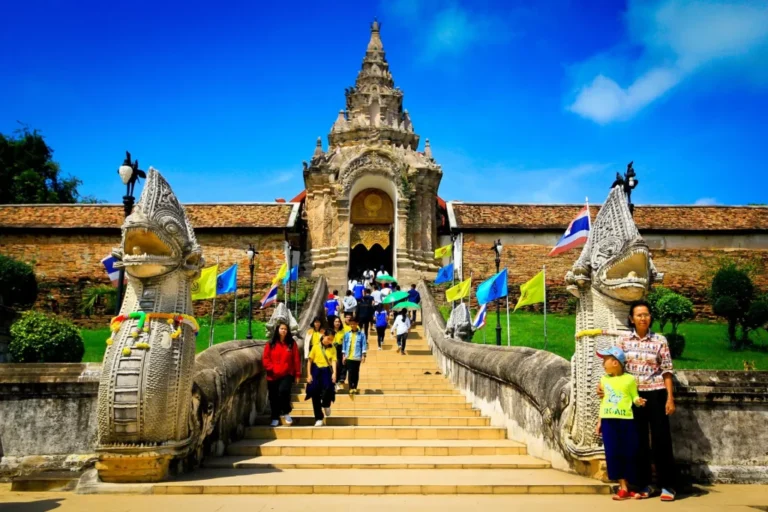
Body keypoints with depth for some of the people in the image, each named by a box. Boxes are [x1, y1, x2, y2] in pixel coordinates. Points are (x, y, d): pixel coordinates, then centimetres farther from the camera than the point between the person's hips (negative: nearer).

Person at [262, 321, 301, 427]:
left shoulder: (292, 343, 1)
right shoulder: (270, 344, 1)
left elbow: (296, 360, 2)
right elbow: (265, 359, 0)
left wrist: (297, 374, 0)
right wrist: (272, 368, -12)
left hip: (287, 374, -2)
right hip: (273, 376, 2)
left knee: (283, 391, -25)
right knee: (273, 398, 7)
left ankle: (286, 413, -2)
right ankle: (275, 418, 24)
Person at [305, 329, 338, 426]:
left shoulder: (332, 349, 4)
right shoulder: (316, 347, 1)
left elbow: (334, 361, -5)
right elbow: (309, 361, 4)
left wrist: (334, 373, -20)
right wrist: (309, 374, -3)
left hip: (327, 371, 0)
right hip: (316, 371, 0)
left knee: (328, 388, -25)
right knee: (315, 395, 0)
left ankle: (326, 405, 9)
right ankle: (319, 418, 14)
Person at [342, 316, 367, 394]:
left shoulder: (361, 334, -1)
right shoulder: (347, 334, 4)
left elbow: (364, 345, -1)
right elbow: (344, 345, 8)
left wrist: (363, 355, -6)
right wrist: (343, 355, 6)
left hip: (357, 357, -1)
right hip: (348, 357, 1)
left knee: (356, 373, 6)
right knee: (350, 372, -1)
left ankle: (355, 388, 15)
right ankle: (351, 388, 3)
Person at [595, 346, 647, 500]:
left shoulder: (629, 379, -3)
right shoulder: (604, 379, 10)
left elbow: (634, 397, 2)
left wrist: (638, 401, -21)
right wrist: (599, 421, 12)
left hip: (626, 420, -3)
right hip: (608, 421, 4)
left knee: (629, 454, 2)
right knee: (613, 454, 1)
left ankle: (632, 487, 16)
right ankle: (623, 488, 8)